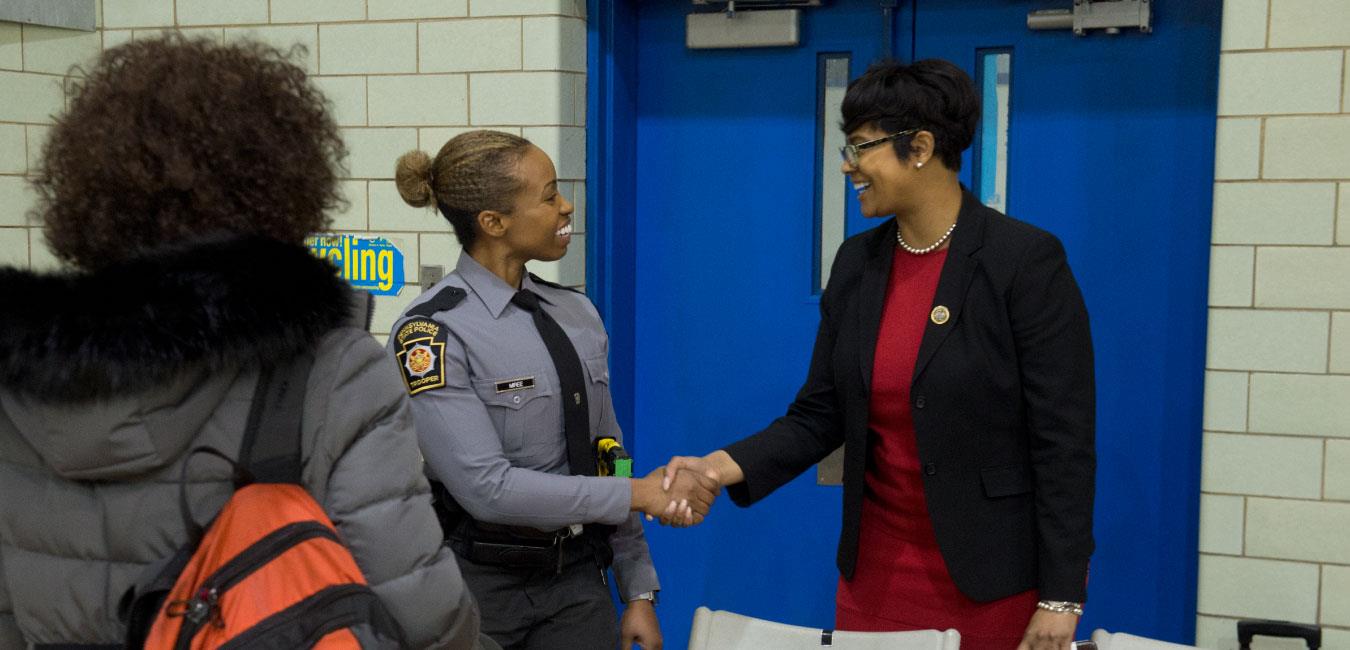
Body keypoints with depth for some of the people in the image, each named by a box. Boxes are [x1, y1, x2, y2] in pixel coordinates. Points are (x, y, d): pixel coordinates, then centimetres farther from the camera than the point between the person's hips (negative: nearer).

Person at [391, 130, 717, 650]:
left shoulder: (577, 315, 4)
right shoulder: (431, 333, -15)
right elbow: (487, 486, -22)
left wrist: (638, 591, 8)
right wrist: (642, 494, -18)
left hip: (578, 581, 5)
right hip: (479, 585, -5)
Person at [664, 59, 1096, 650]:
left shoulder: (1026, 260, -13)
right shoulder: (857, 262, 4)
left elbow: (1064, 440, -14)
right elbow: (819, 416, 5)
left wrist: (1061, 601, -14)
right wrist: (726, 465, -12)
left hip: (990, 583, -5)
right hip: (875, 572, 5)